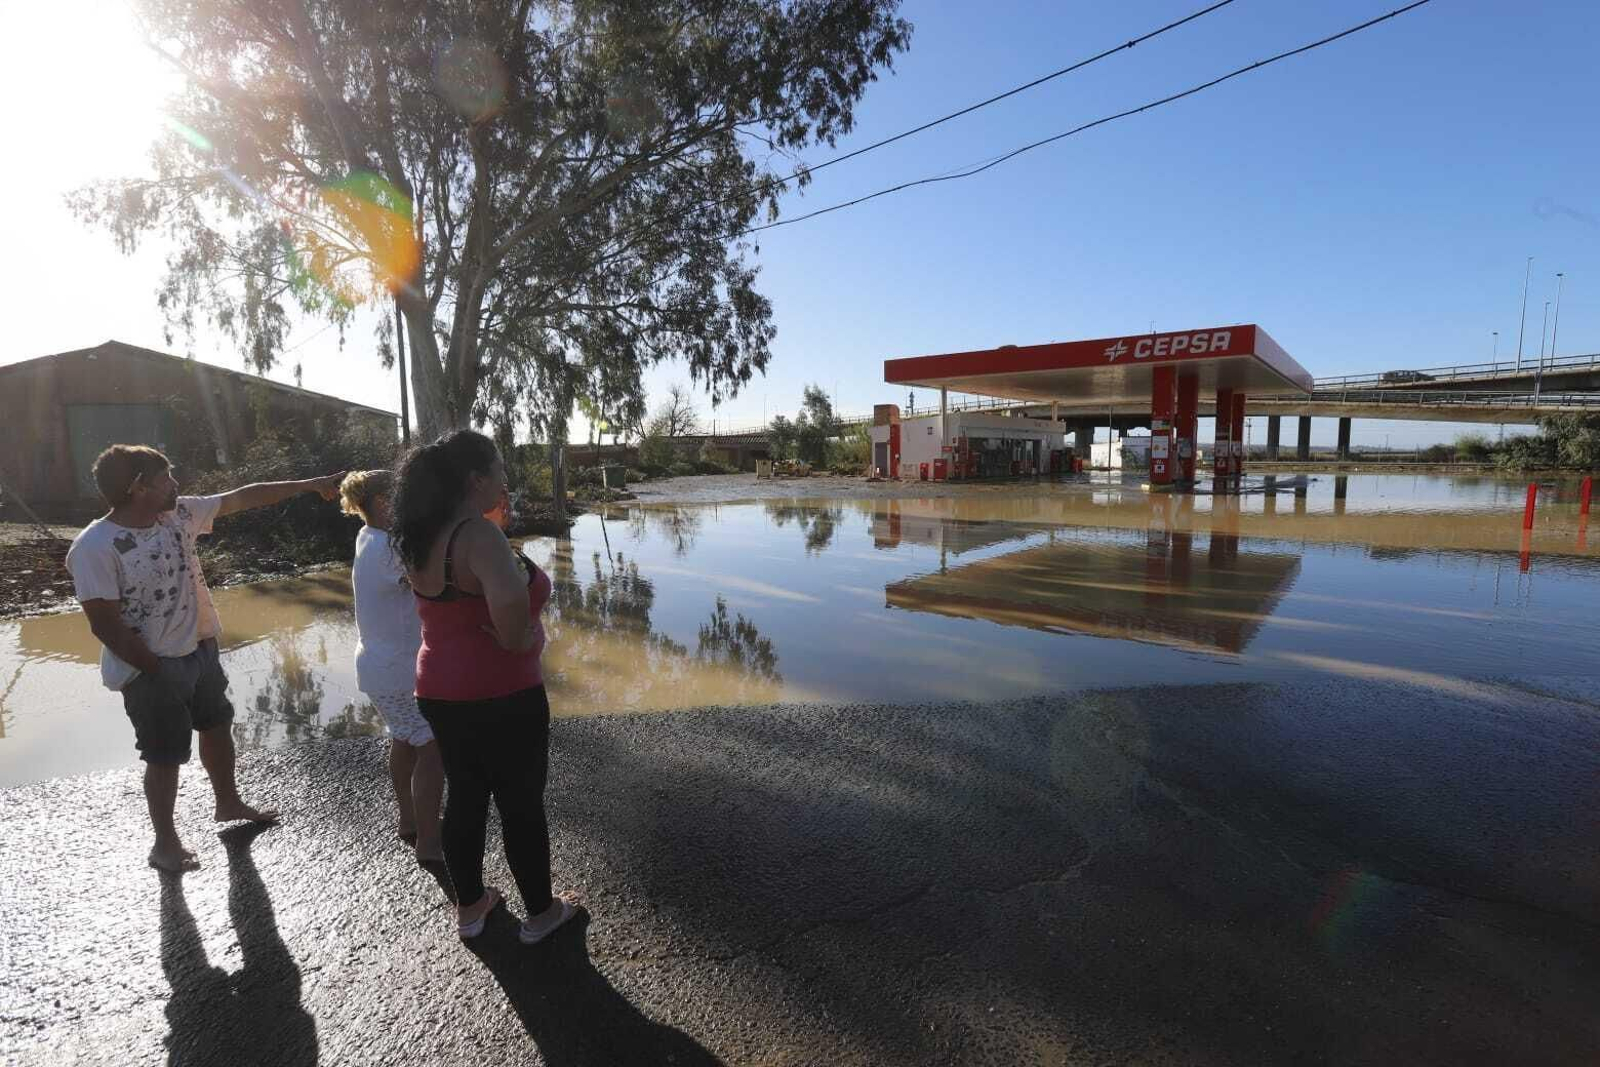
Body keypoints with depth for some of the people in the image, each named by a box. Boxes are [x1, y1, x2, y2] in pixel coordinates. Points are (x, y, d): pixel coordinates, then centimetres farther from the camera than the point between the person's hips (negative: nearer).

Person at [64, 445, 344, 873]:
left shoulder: (179, 514, -5)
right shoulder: (95, 547, -22)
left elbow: (243, 498, 3)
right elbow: (104, 624, -21)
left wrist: (310, 484, 4)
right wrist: (158, 670, -17)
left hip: (200, 649, 7)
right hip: (150, 669, -7)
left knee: (217, 726, 22)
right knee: (166, 755, 6)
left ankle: (229, 804, 45)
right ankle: (165, 842, 27)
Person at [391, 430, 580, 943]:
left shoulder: (424, 539, 3)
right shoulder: (478, 535, -25)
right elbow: (511, 599, -43)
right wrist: (519, 641, -23)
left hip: (441, 693, 8)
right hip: (502, 698, -8)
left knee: (464, 798, 22)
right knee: (522, 805, 11)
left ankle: (469, 906, 40)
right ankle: (540, 912, 30)